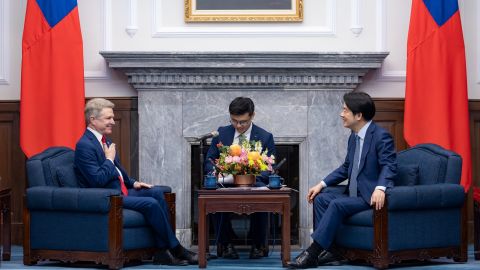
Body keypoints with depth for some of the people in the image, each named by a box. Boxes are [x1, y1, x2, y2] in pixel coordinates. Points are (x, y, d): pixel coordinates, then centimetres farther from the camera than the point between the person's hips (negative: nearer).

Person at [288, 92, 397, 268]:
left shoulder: (381, 137, -13)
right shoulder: (354, 137, 14)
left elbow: (389, 167, -22)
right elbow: (346, 167, 22)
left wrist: (380, 188, -41)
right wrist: (322, 184, 11)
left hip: (371, 197, -9)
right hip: (353, 194, 9)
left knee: (337, 205, -27)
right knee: (321, 199, -7)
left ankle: (313, 253, -25)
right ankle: (328, 250, -11)